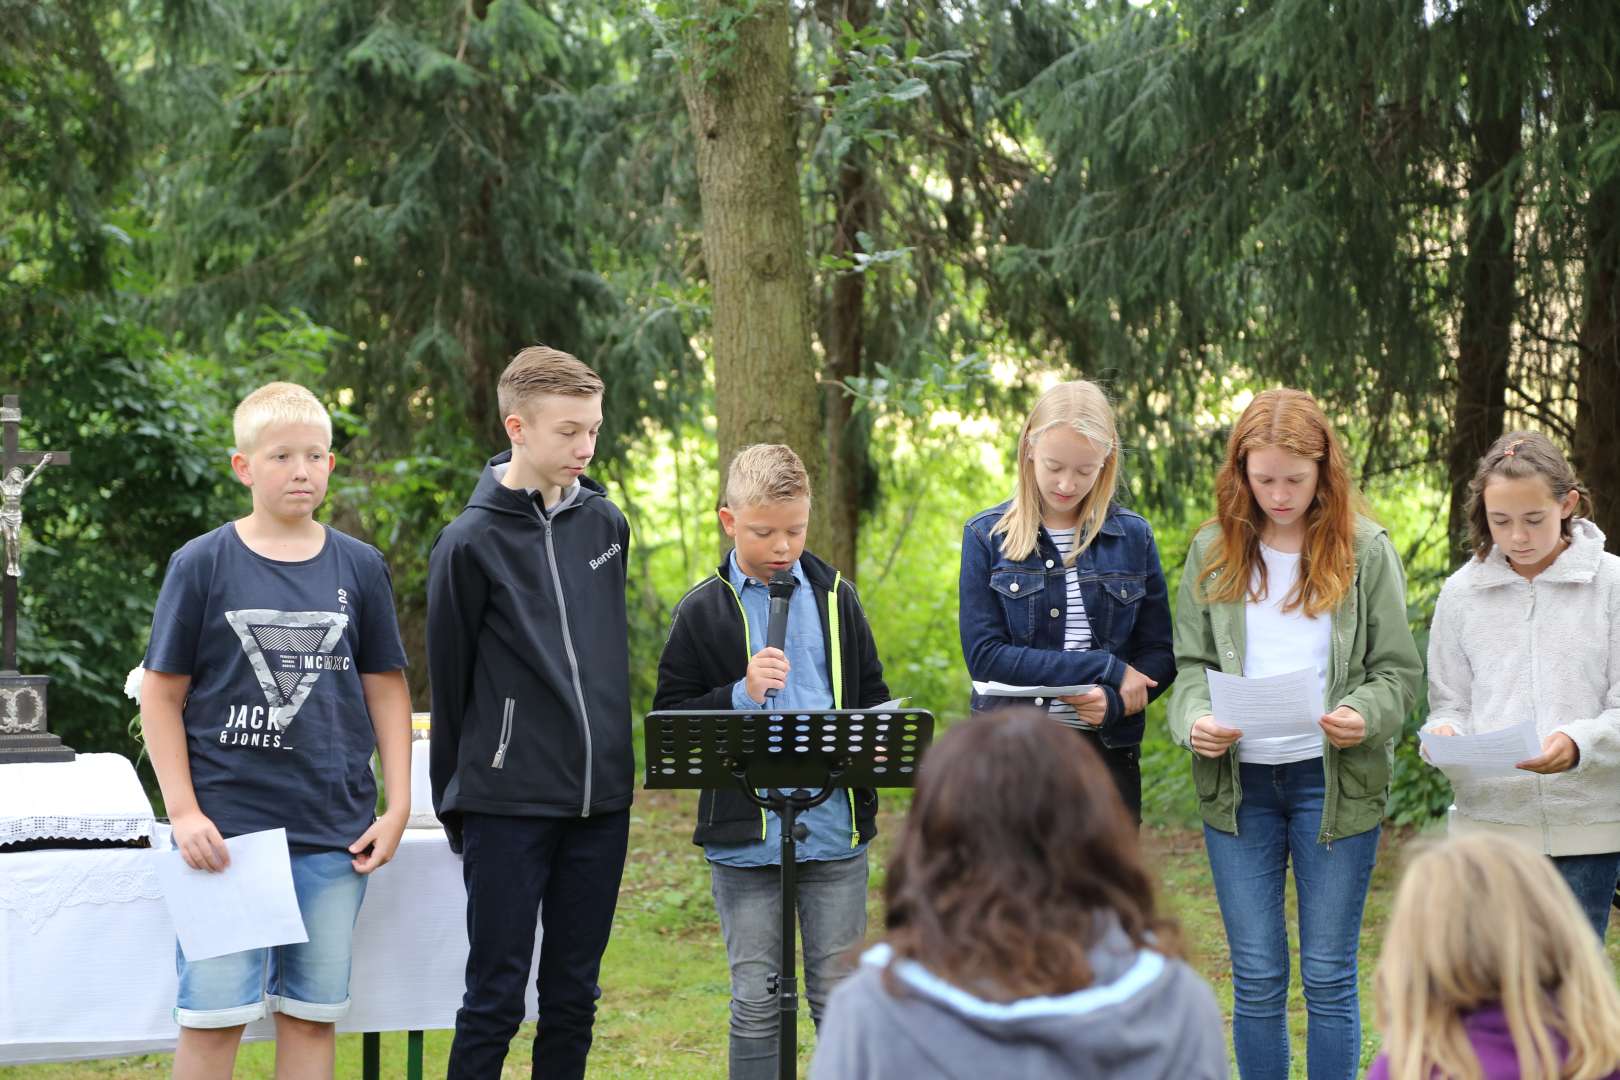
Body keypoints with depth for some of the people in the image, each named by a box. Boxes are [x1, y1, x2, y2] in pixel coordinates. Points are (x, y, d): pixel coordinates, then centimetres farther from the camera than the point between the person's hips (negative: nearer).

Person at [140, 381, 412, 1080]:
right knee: (213, 1013, -4)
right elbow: (161, 694, 1)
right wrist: (184, 812, -7)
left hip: (332, 832, 3)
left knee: (312, 1013, 6)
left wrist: (397, 808, 5)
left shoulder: (359, 569, 8)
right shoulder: (202, 564, 0)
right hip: (225, 828, -3)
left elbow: (387, 691, 12)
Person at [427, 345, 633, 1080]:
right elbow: (449, 684, -1)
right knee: (496, 999, -1)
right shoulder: (472, 543, -8)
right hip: (508, 805, -5)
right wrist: (455, 804, 3)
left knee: (573, 997, 10)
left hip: (600, 799, 5)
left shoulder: (606, 524, 7)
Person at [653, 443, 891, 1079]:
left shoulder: (835, 599, 8)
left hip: (835, 830, 2)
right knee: (756, 1002, 4)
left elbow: (872, 698, 16)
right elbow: (669, 716, -1)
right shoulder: (703, 611, 0)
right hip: (744, 834, -2)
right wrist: (740, 695, -15)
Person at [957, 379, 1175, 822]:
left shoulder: (1132, 536, 6)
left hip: (1107, 751, 2)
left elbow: (1160, 654, 6)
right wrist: (1104, 669, -13)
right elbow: (984, 654, -9)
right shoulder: (988, 536, 0)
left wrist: (1113, 701, -16)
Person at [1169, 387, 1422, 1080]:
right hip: (1238, 783, 2)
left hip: (1335, 782, -2)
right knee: (1256, 978, 6)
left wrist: (1366, 715, -21)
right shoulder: (1214, 552, 6)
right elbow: (1190, 664, 7)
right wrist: (1194, 719, -15)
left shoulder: (1365, 550, 0)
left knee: (1329, 977, 4)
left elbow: (1398, 670, 1)